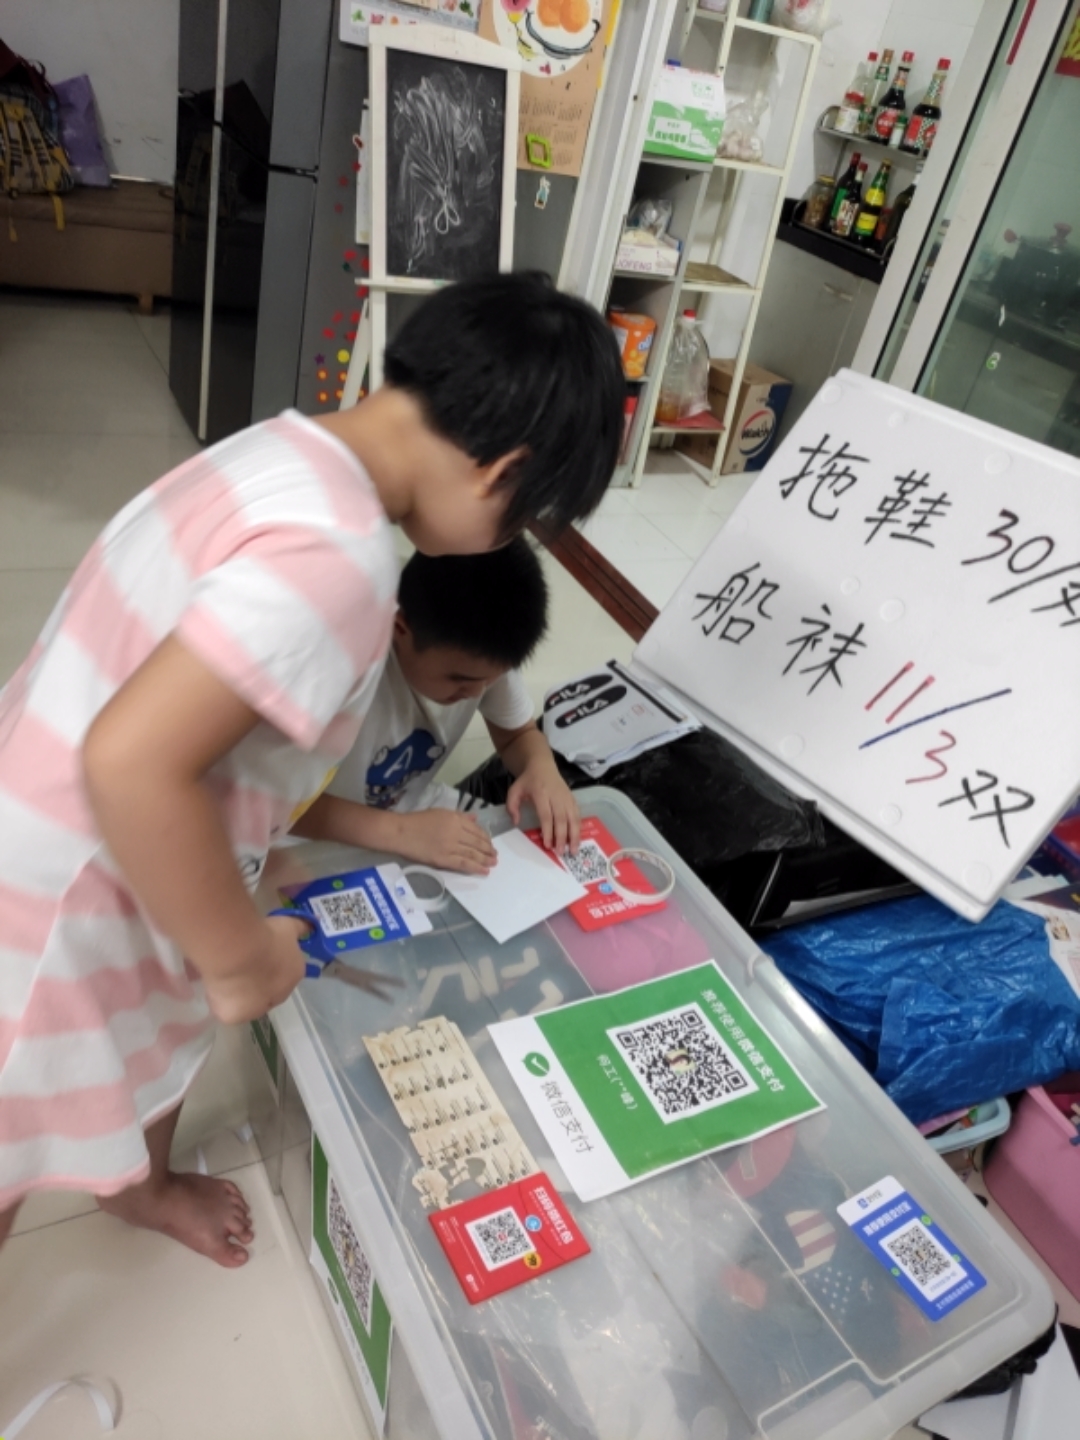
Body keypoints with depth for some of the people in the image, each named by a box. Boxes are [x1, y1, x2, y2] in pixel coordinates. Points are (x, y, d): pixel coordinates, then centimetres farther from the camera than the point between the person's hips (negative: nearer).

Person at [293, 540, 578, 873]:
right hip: (334, 846, -5)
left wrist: (543, 767, -21)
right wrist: (397, 830, -39)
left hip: (418, 810, 6)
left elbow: (517, 734, 1)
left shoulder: (482, 654, -15)